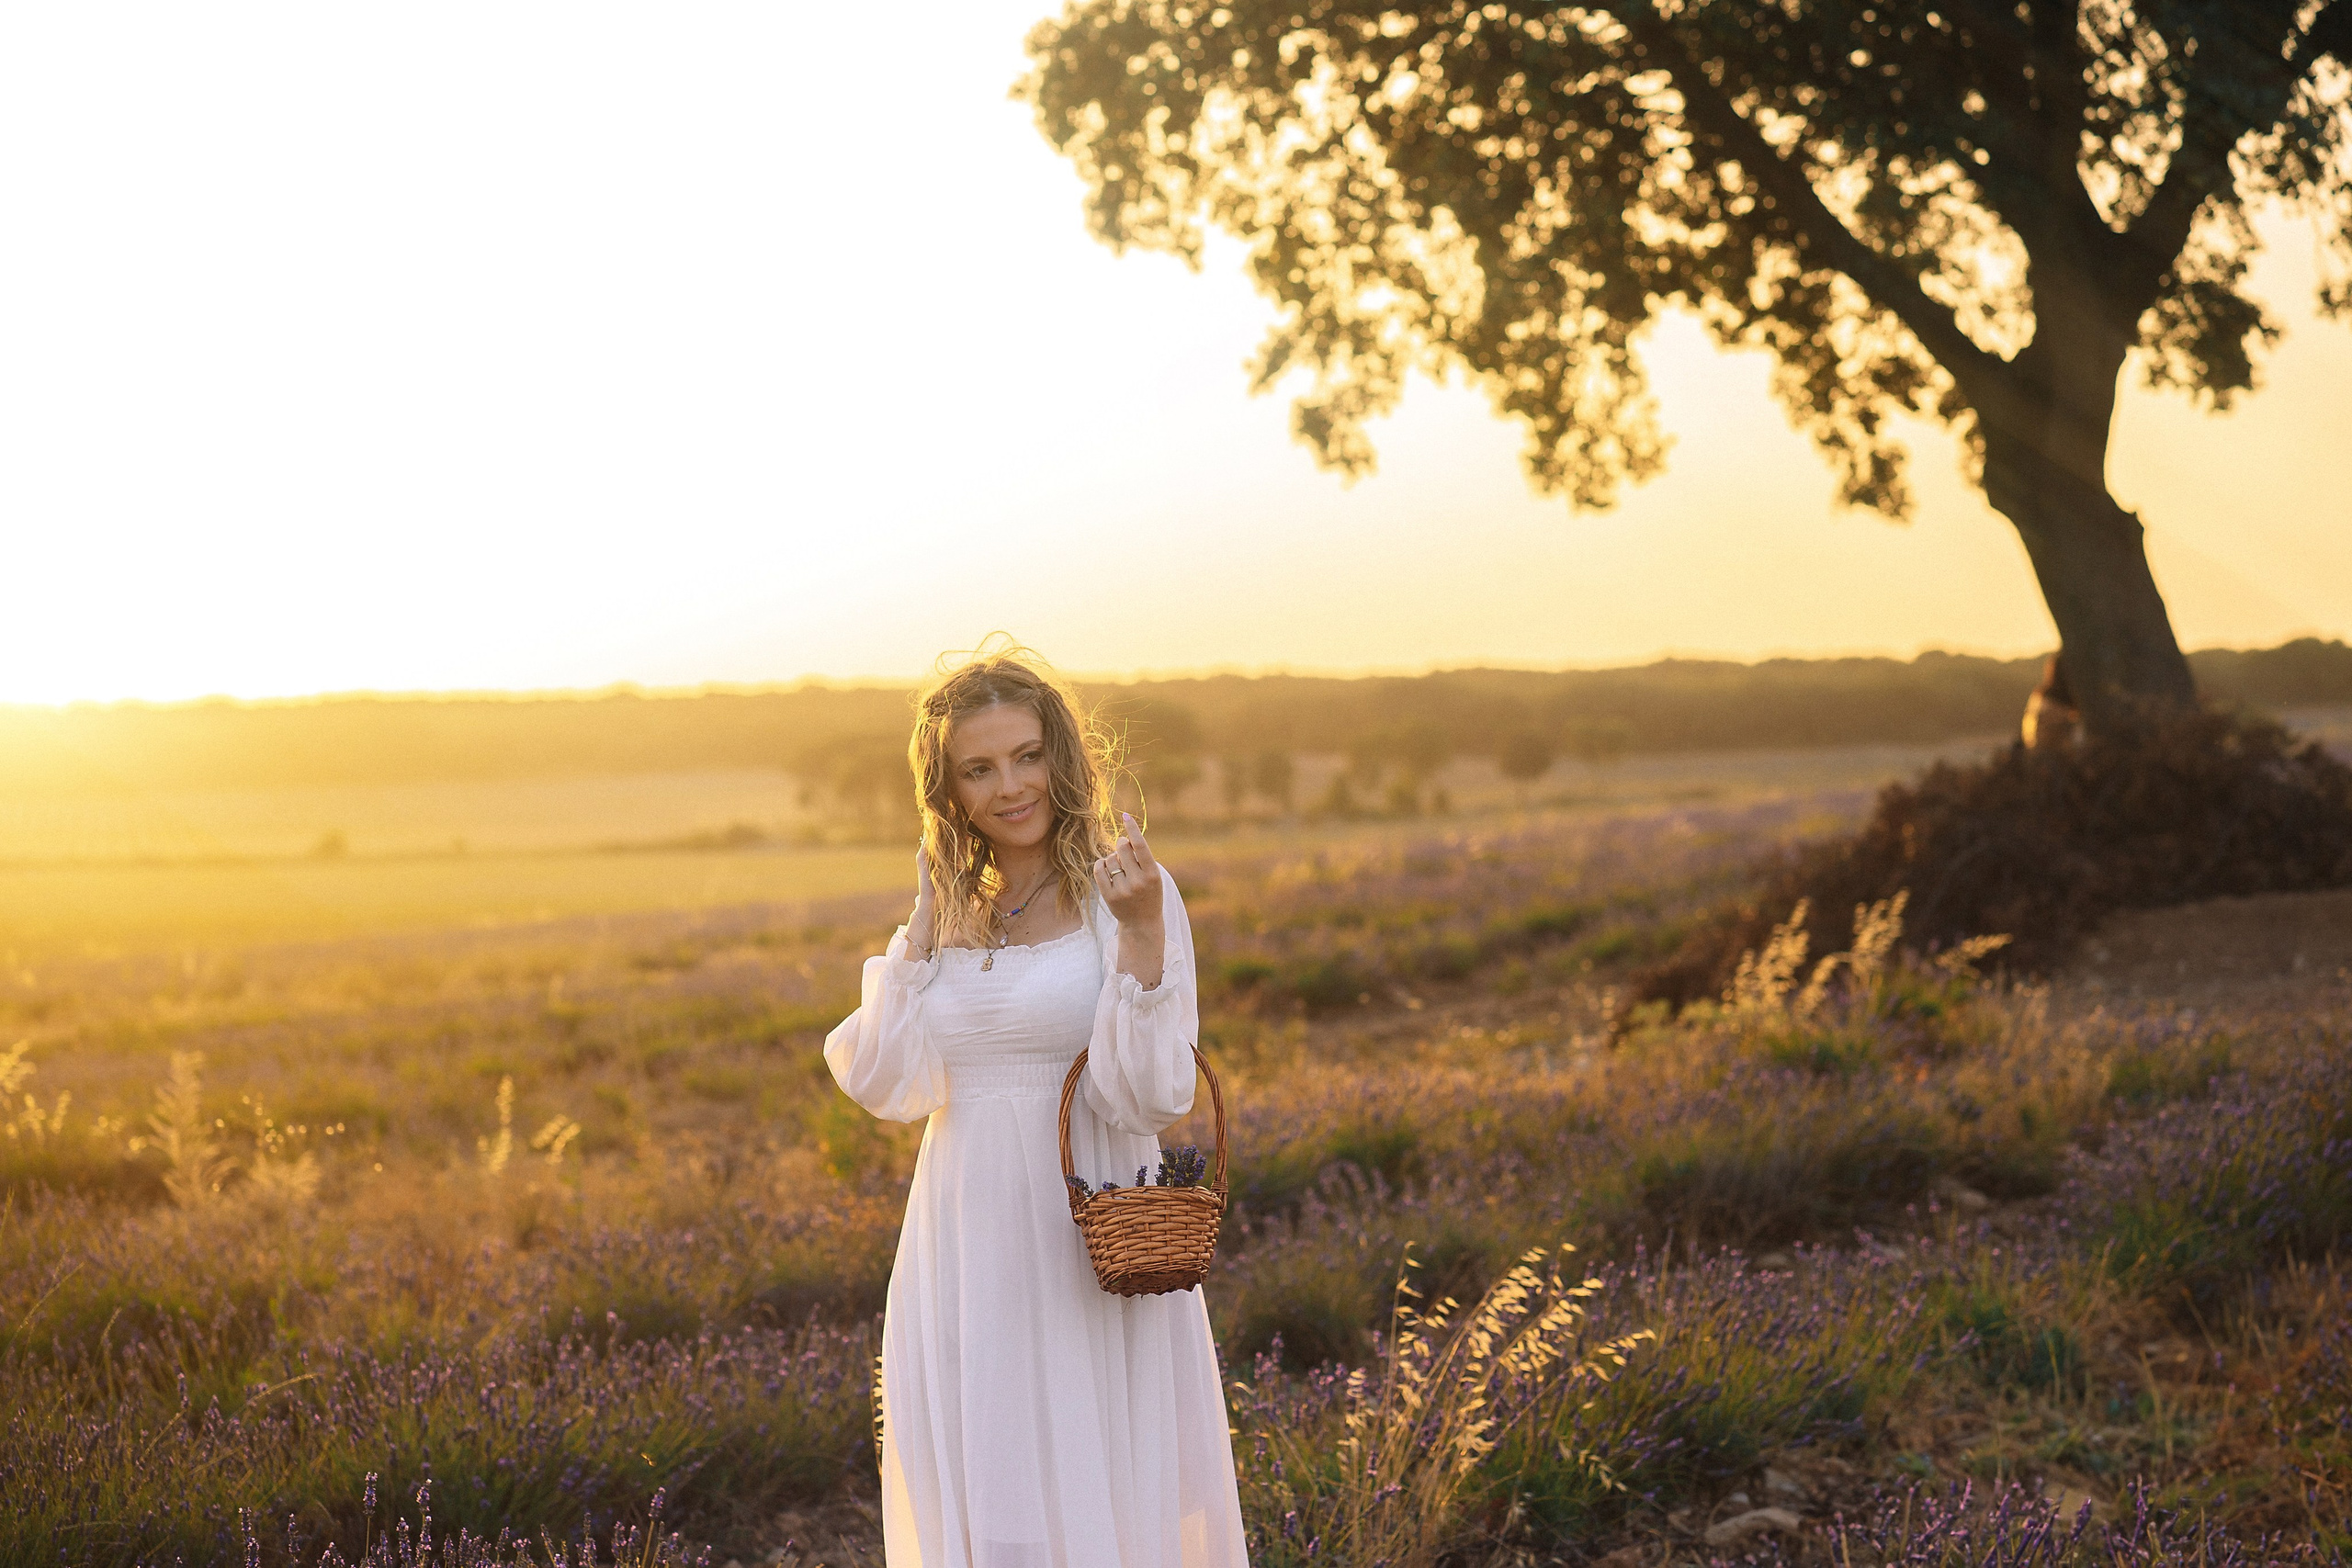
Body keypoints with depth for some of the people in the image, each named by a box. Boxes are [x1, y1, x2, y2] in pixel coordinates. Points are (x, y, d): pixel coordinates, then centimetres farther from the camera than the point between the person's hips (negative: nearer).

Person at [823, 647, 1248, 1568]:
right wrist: (923, 928, 1)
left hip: (1091, 1258, -4)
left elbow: (1149, 1099, -12)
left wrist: (1141, 931, -21)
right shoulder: (950, 912, 10)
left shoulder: (1129, 892, -5)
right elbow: (884, 1087, 1)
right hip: (966, 1257, 5)